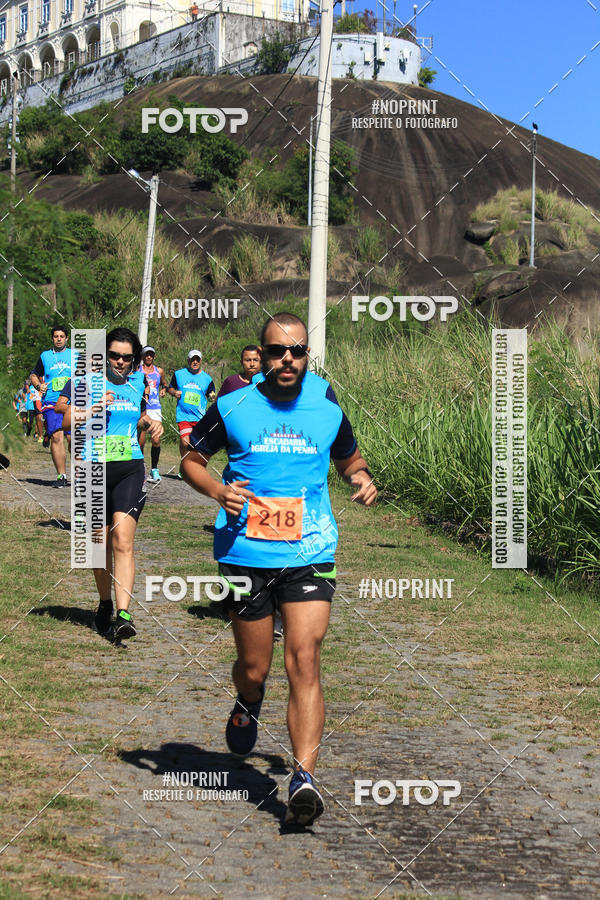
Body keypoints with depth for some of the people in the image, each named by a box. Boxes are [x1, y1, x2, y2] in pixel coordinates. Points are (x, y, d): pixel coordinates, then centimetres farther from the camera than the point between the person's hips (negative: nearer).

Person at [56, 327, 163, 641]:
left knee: (123, 542, -14)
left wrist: (150, 422, 6)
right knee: (101, 544, 9)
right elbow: (62, 418, -5)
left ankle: (123, 614, -21)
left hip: (130, 469, 1)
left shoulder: (138, 380, 11)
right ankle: (105, 605, 30)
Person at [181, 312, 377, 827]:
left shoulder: (328, 406, 4)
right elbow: (192, 459, 10)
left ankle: (304, 778, -16)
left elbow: (349, 458, 22)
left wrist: (361, 478, -1)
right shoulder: (233, 405, 0)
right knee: (254, 668, 10)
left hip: (310, 554, 0)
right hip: (246, 554, 0)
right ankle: (248, 705, 47)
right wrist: (217, 490, -10)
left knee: (304, 661, -14)